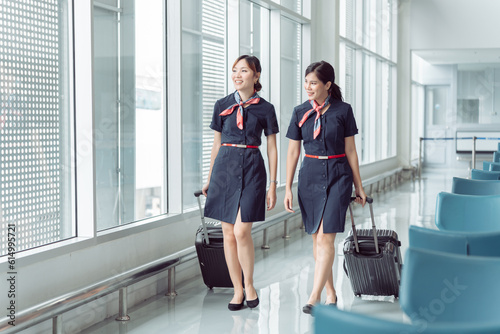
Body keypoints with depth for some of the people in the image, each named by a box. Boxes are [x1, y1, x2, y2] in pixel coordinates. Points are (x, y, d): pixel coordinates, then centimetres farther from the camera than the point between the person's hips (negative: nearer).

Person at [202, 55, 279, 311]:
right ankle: (237, 289, 16)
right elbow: (217, 144, 14)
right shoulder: (222, 105, 8)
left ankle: (249, 285, 11)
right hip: (224, 169, 3)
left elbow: (272, 149, 4)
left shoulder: (265, 109, 1)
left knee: (242, 232, -11)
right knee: (228, 233, 4)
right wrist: (209, 179, 15)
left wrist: (273, 184, 0)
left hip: (251, 170, -3)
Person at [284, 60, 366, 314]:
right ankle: (330, 294, 20)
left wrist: (359, 186, 5)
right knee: (316, 238, 8)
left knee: (325, 238, -11)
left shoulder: (343, 111, -3)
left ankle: (315, 297, -11)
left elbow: (350, 150, 2)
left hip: (337, 176, -3)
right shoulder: (300, 112, 4)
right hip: (310, 176, 3)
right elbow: (293, 152, 7)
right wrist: (288, 189, 3)